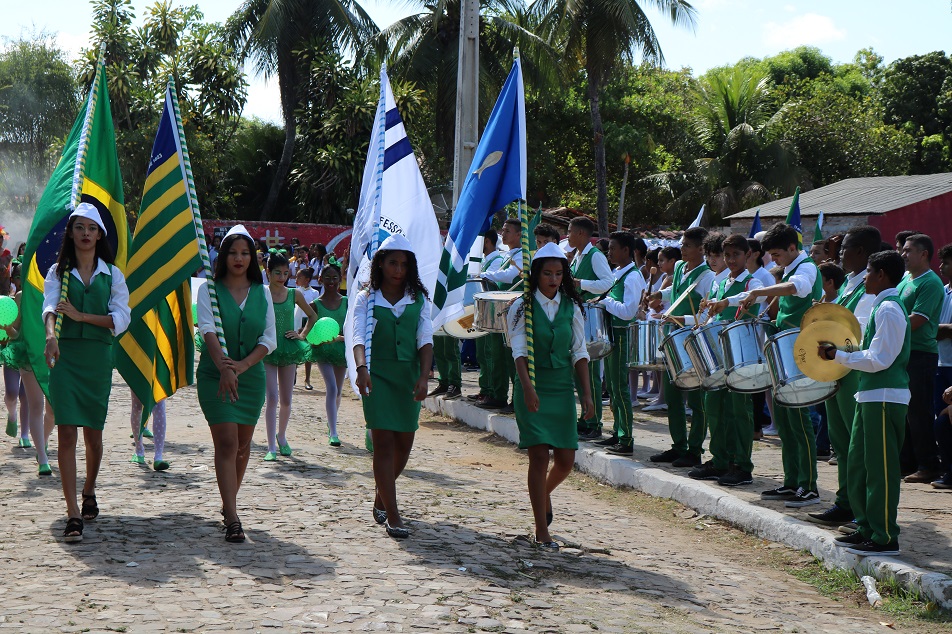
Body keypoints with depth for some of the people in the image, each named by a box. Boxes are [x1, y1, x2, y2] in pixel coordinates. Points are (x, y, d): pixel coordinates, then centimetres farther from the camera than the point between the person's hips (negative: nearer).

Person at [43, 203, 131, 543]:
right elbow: (50, 306, -12)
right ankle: (73, 514, -11)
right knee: (66, 432, -10)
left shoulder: (112, 274, 9)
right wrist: (51, 333, -32)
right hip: (65, 355, -1)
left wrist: (81, 315, -14)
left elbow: (121, 318, -2)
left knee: (93, 433, 11)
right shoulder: (58, 272, 6)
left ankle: (89, 493, 37)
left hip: (99, 357, 2)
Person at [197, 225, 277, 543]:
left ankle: (229, 503, 31)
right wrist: (223, 366, -30)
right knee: (226, 442, -12)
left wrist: (242, 365, -15)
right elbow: (208, 329, -14)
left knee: (242, 444, 11)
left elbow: (269, 339, 1)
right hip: (215, 375, -3)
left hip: (251, 376, 3)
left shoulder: (262, 293, 7)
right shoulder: (209, 289, 0)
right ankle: (232, 518, -14)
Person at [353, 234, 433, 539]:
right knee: (384, 442, -9)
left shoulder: (418, 300, 7)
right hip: (377, 375, -3)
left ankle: (381, 498, 34)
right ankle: (392, 515, -7)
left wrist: (424, 376, -16)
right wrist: (361, 368, -30)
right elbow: (359, 337, -11)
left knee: (404, 443, 9)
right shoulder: (366, 299, 2)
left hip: (408, 376, 3)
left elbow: (425, 339, -1)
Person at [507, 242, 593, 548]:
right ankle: (542, 531, 1)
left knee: (566, 460, 3)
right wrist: (527, 386, -28)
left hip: (562, 388, 4)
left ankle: (545, 493, 37)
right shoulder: (522, 306, -3)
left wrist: (587, 394, -1)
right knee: (539, 457, -7)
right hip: (533, 389, -3)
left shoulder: (571, 307, 7)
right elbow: (519, 351, -13)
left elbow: (580, 353, 6)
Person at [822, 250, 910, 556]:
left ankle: (885, 537, -1)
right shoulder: (883, 306, 15)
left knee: (880, 467, -6)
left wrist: (837, 356, -14)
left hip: (885, 397, -10)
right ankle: (867, 527, 22)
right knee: (859, 462, 14)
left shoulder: (888, 310, -16)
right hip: (871, 394, 10)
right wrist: (839, 355, 11)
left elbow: (878, 360, -20)